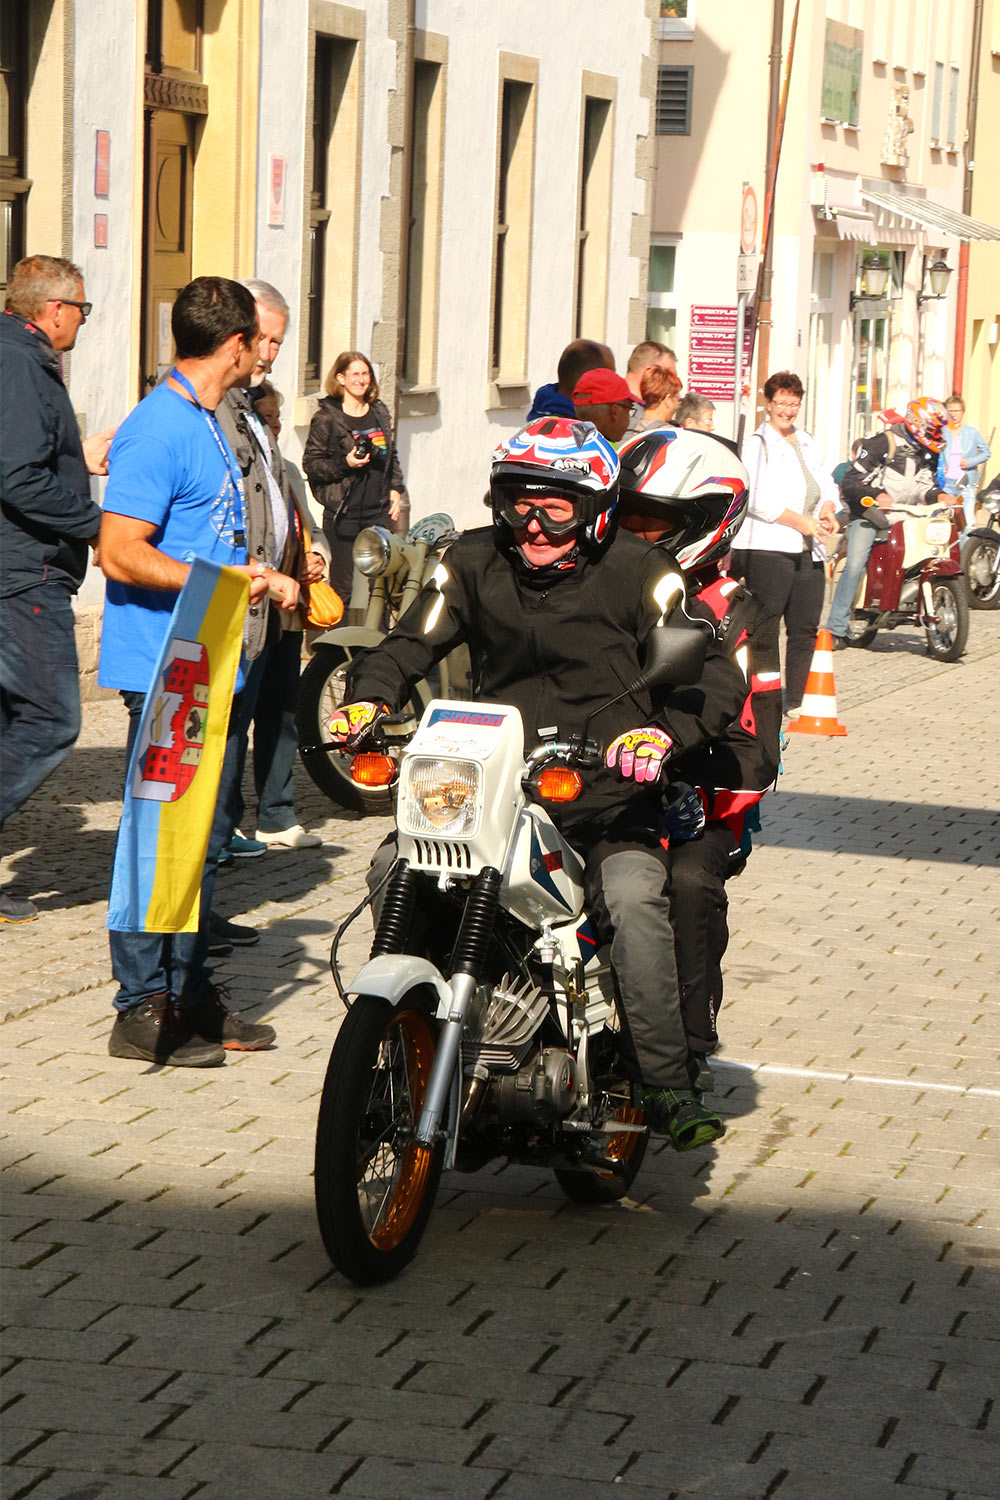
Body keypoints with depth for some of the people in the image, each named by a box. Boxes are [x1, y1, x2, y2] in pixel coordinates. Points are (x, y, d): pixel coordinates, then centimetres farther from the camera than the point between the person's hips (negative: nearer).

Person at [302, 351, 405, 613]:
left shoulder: (380, 412, 13)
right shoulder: (326, 418, -4)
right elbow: (311, 463, -5)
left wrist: (396, 488, 11)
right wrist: (344, 465, -18)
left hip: (379, 512, 5)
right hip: (344, 513, -5)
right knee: (343, 587, -3)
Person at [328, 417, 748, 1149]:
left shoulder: (637, 573, -4)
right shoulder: (474, 564, 8)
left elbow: (718, 676, -8)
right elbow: (412, 642, 12)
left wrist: (665, 732, -28)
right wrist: (369, 698, -10)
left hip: (604, 794, -4)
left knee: (635, 899, -31)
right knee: (393, 870, -15)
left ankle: (668, 1087, -25)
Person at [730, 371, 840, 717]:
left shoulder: (808, 443, 21)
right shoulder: (756, 445, -1)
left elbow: (826, 485, 21)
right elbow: (757, 499, -12)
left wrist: (828, 512, -2)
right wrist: (803, 523, -17)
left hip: (809, 550, 7)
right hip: (768, 548, -7)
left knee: (805, 629, 5)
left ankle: (795, 702, 13)